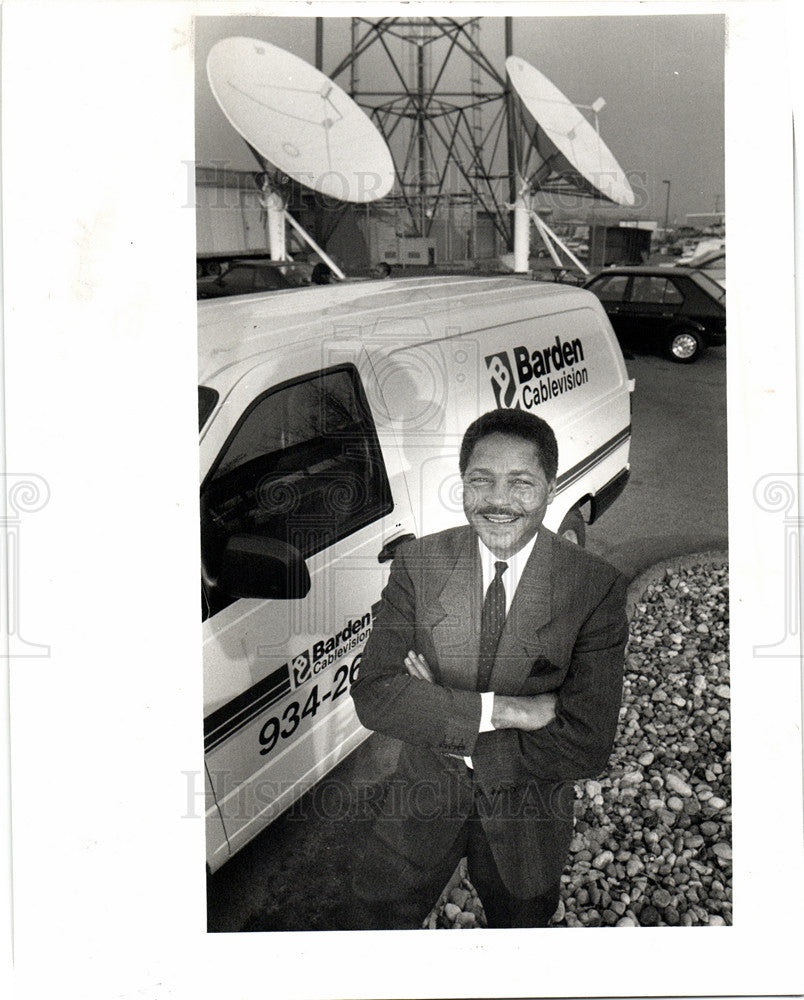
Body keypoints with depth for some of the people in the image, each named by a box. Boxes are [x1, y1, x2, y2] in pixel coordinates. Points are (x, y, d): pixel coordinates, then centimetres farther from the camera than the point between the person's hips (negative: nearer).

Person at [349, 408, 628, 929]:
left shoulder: (598, 587, -21)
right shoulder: (417, 563, -14)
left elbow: (587, 748, -24)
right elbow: (373, 696, -21)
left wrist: (441, 718, -23)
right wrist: (503, 710, -31)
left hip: (528, 808, -1)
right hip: (424, 791, 1)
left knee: (521, 923, 23)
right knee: (380, 909, 20)